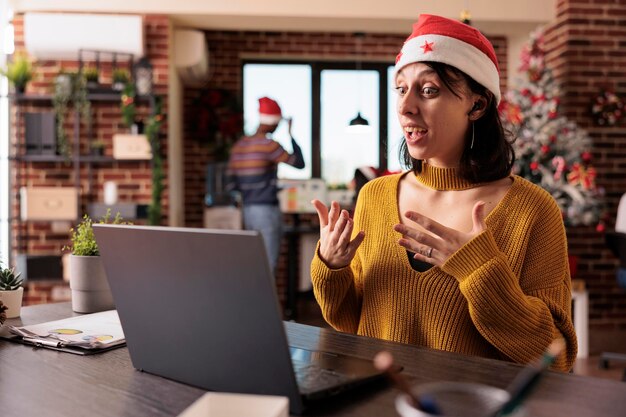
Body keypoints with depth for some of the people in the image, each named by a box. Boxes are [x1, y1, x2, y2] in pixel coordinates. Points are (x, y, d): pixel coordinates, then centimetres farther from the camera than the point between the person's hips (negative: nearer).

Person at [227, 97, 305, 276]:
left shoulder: (239, 145, 10)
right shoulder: (269, 145, -14)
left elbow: (231, 184, 11)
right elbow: (299, 163, -6)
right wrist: (292, 135, 4)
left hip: (248, 211, 8)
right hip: (268, 211, -8)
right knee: (269, 265, -4)